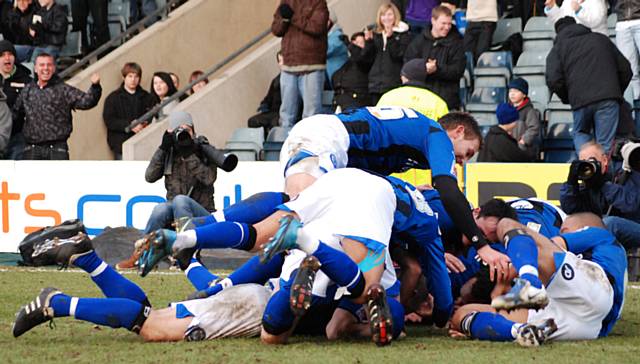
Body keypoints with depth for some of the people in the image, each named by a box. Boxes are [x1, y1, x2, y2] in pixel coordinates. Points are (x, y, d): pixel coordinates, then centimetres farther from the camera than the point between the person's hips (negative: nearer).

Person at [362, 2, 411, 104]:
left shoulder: (403, 34, 2)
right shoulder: (375, 34, 14)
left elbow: (400, 55, -11)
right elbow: (367, 58, 11)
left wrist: (390, 37, -18)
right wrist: (368, 41, -3)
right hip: (376, 83, 5)